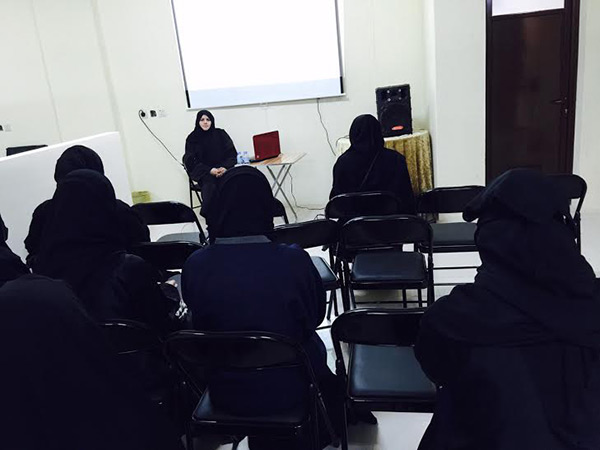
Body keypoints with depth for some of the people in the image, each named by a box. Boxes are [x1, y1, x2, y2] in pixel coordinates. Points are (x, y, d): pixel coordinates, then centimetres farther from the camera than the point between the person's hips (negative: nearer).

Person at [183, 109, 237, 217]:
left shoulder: (220, 134, 11)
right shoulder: (192, 139, 8)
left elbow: (232, 154, 8)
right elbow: (191, 162, 2)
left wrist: (225, 167, -12)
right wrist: (210, 170, -13)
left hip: (223, 169, 1)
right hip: (204, 174, -1)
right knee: (210, 185, -33)